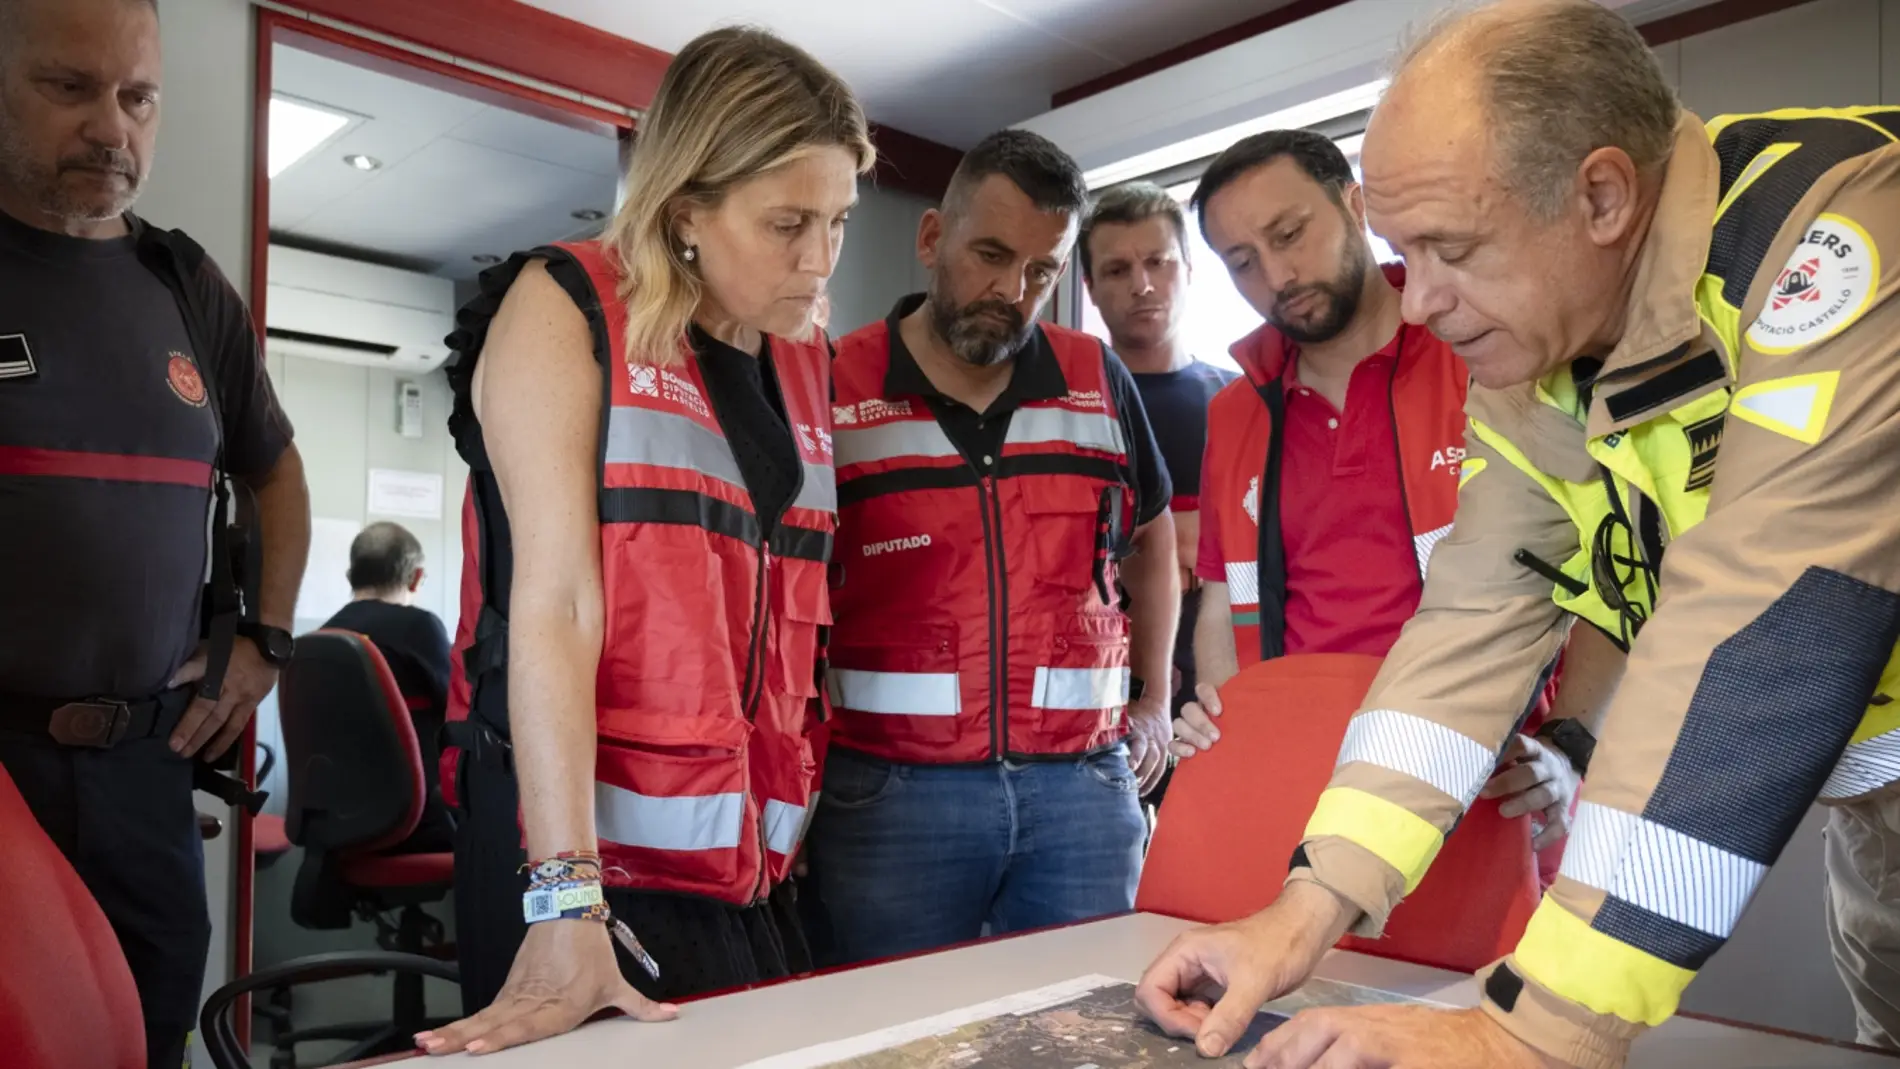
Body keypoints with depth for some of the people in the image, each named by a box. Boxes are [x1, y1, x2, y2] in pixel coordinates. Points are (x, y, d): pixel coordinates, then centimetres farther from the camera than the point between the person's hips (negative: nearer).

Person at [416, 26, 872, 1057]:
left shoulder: (804, 365, 10)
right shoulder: (564, 309, -6)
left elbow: (790, 628, 11)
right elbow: (553, 605, -15)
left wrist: (790, 828, 4)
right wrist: (565, 904, -20)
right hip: (588, 859, -5)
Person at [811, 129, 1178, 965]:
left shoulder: (1099, 382, 8)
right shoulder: (832, 391, -1)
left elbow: (1151, 542, 23)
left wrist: (1153, 701, 17)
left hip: (1083, 783, 3)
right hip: (888, 792, -2)